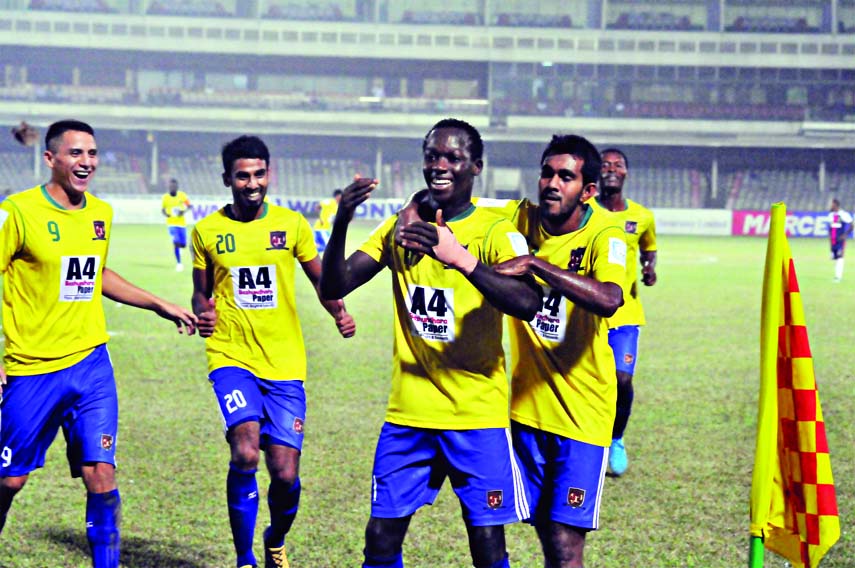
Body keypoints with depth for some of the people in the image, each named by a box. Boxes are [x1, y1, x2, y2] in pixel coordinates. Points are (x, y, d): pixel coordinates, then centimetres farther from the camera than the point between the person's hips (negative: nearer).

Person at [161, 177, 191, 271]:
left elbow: (189, 206, 2)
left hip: (182, 223, 2)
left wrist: (184, 211, -18)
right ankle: (178, 263, -6)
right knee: (176, 242, -18)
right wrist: (165, 214, -15)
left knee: (183, 245, 4)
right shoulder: (165, 197, -3)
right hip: (172, 224, -2)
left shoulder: (182, 195, -3)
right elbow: (162, 209, 8)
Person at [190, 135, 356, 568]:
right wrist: (203, 313, -9)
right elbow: (201, 295, 14)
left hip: (285, 365, 1)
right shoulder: (207, 231, 4)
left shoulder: (291, 223, 3)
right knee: (245, 454, -25)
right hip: (231, 358, -1)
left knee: (285, 475, -2)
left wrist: (340, 313, -9)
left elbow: (321, 280, 12)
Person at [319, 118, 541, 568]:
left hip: (477, 414, -4)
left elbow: (527, 304, -25)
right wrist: (340, 225, -18)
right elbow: (333, 288, 0)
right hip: (407, 413, 4)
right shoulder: (400, 227, 7)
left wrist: (461, 258, -38)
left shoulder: (495, 232, -7)